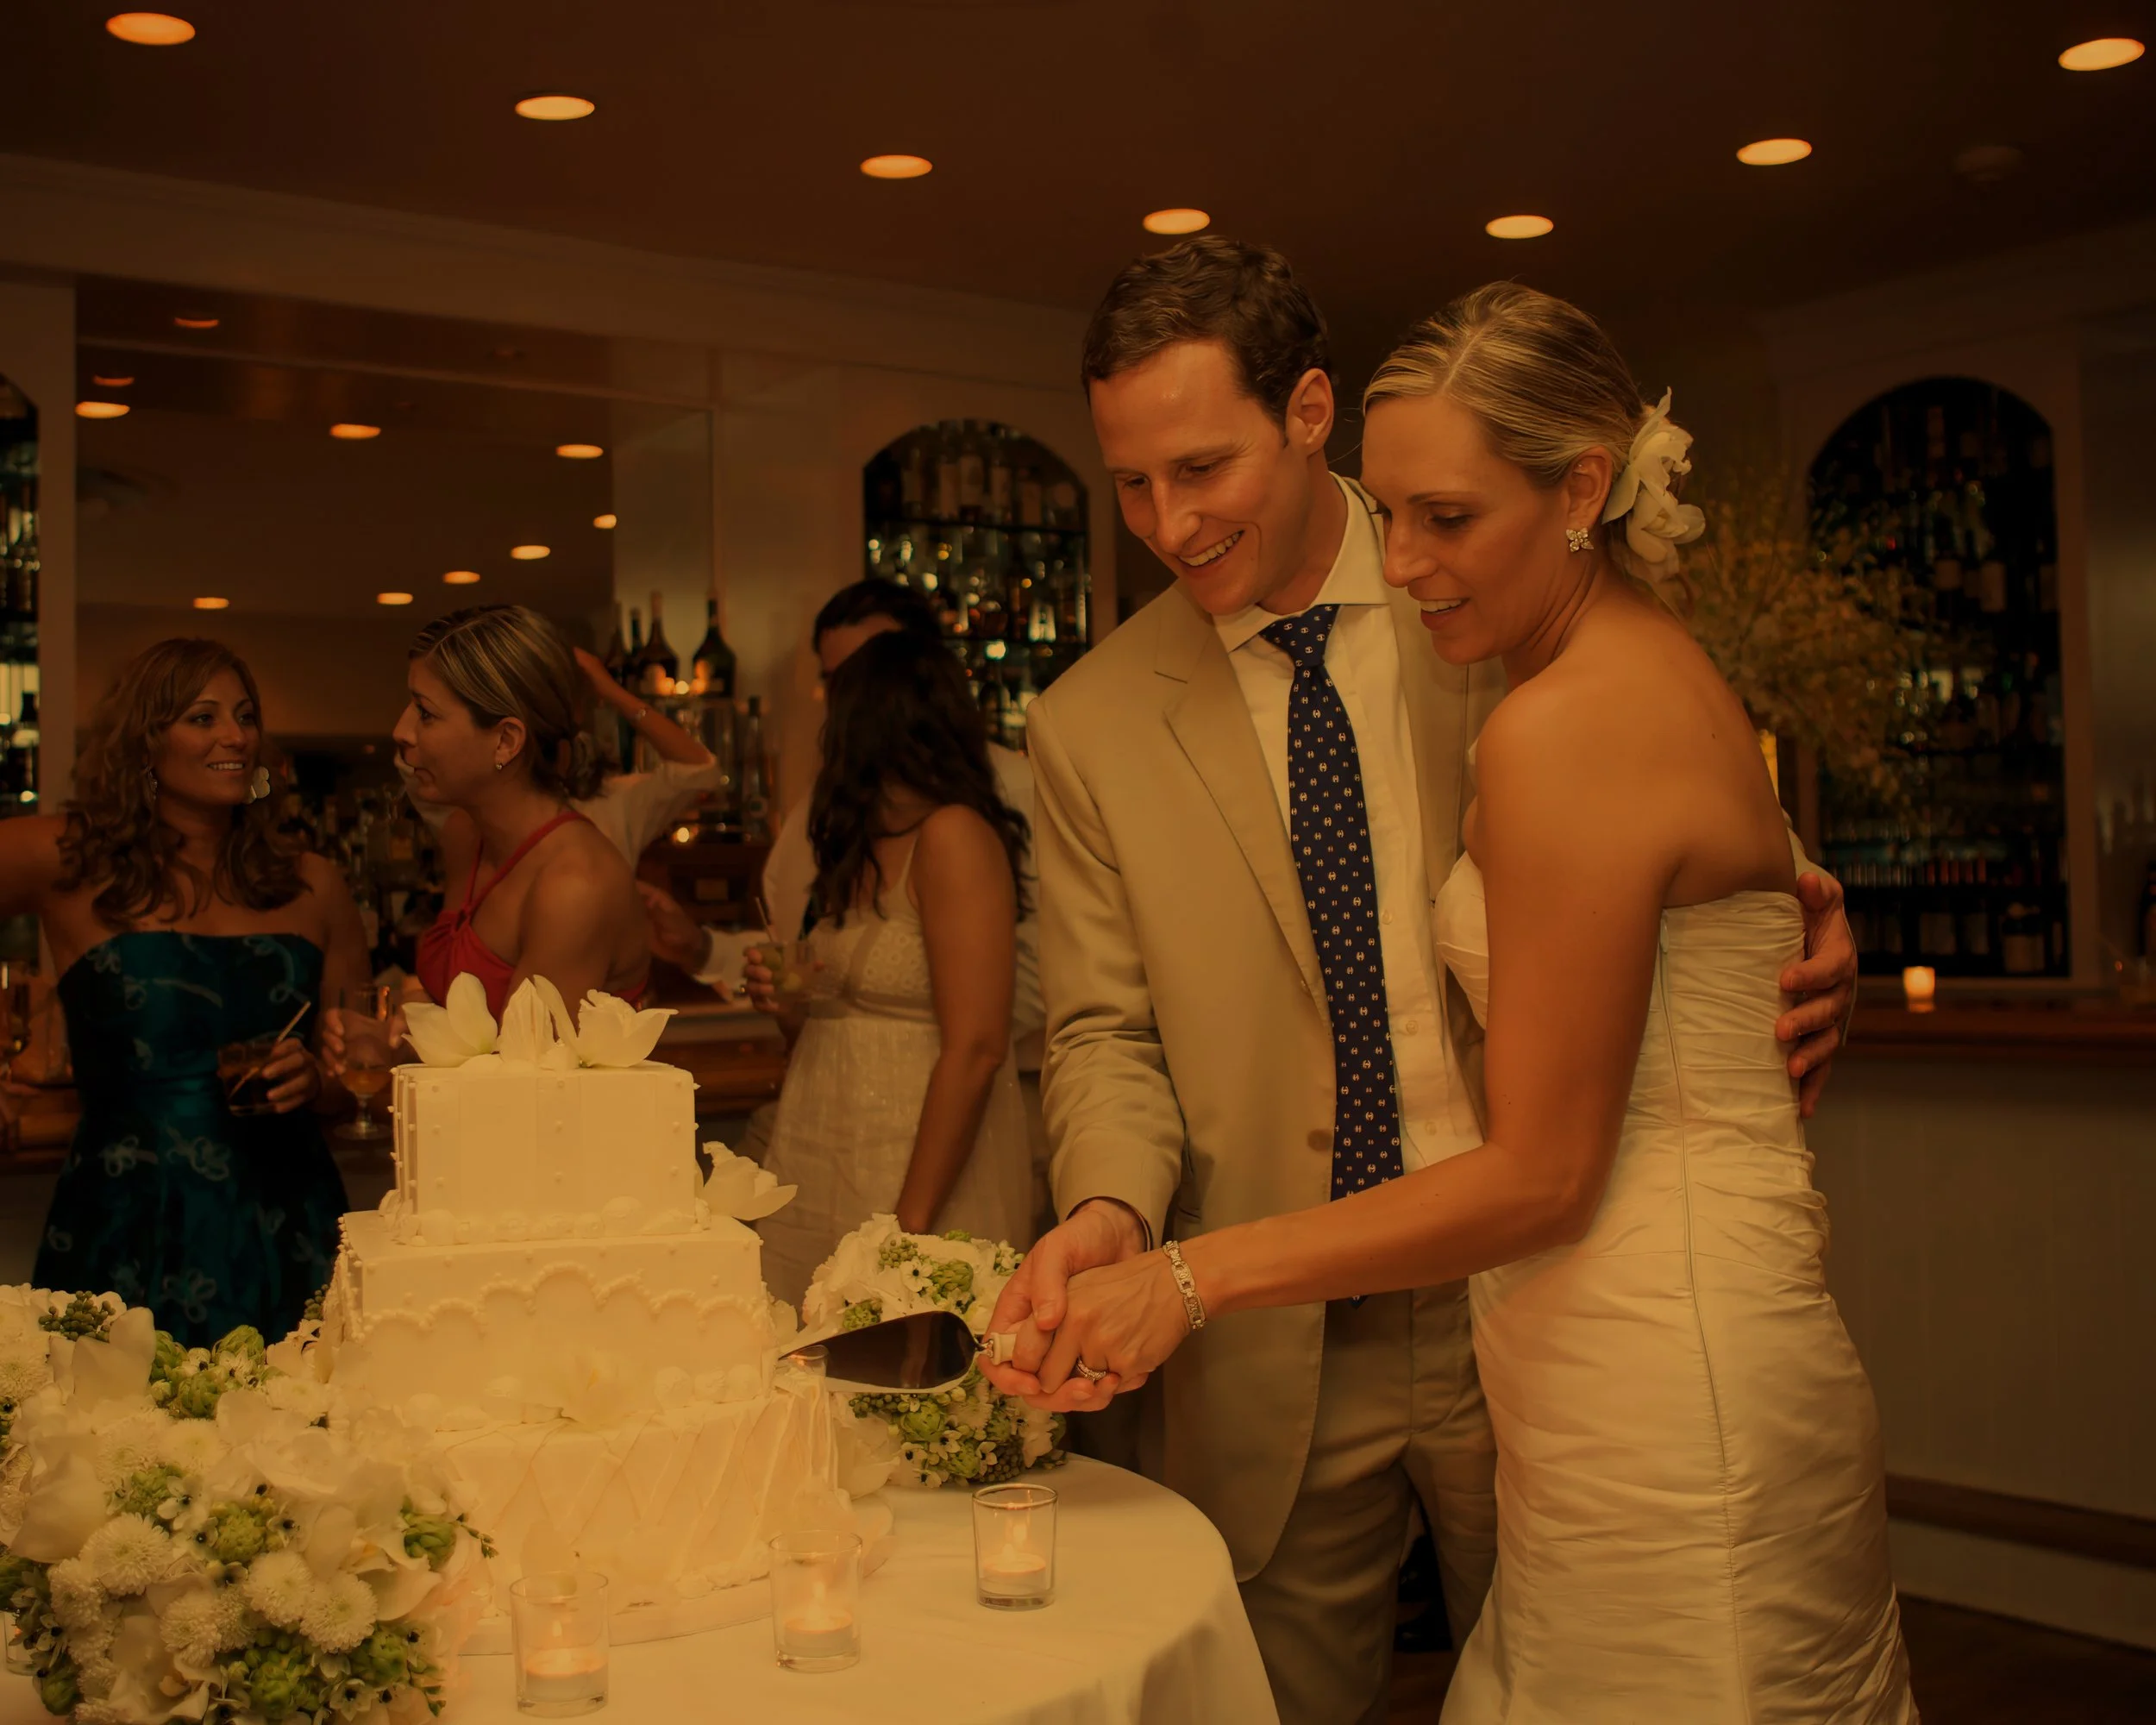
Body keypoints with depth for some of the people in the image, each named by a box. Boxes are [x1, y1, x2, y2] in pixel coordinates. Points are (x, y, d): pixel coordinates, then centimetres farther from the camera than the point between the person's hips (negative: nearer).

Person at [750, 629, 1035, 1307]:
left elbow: (975, 1048, -19)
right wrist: (788, 1006, 0)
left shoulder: (954, 836, -12)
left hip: (922, 1171, -8)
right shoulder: (864, 850, 15)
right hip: (825, 1175, 8)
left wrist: (910, 1222, -21)